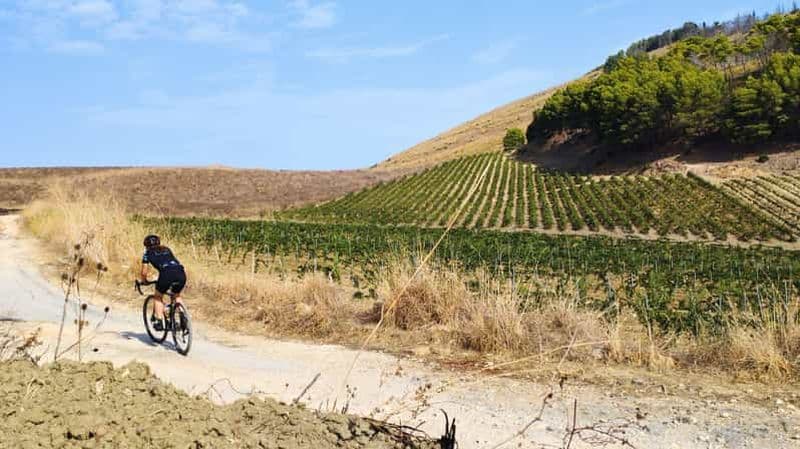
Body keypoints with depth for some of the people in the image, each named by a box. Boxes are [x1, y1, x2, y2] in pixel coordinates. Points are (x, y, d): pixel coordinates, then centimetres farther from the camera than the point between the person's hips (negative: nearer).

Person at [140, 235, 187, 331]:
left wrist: (144, 281, 44)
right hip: (181, 273, 4)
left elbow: (144, 273, 24)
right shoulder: (167, 249, 34)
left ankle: (159, 322, 12)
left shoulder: (148, 253, 24)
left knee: (158, 297, 21)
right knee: (177, 296, 28)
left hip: (166, 274, -3)